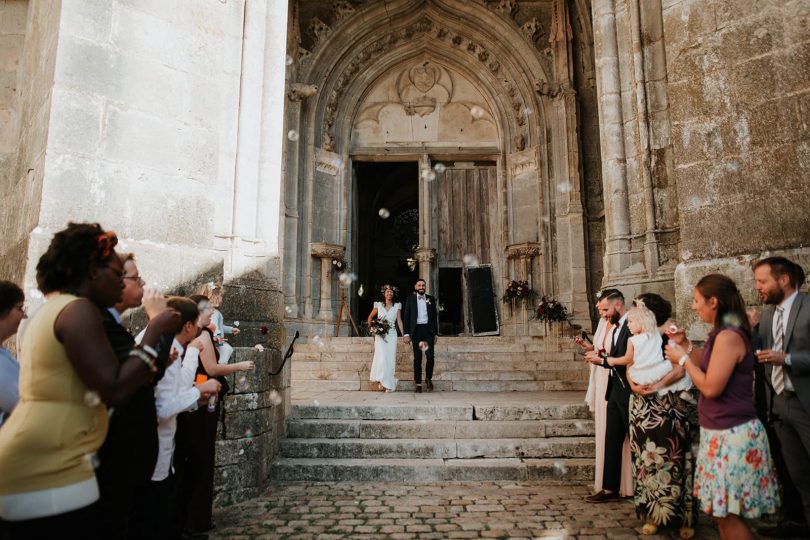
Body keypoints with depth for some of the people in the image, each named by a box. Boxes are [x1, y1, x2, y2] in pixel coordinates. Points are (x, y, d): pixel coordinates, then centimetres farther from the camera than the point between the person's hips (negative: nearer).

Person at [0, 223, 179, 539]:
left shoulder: (52, 309, 17)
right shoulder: (78, 309, -14)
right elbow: (115, 392, -20)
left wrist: (152, 365, 17)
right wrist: (155, 330, -12)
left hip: (33, 468, 10)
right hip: (48, 475, -10)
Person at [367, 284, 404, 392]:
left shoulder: (397, 306, 7)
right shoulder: (378, 305, 6)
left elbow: (399, 321, 5)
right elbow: (370, 317, 17)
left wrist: (404, 335, -3)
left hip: (392, 334, 1)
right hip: (380, 334, -1)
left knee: (391, 358, -2)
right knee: (382, 357, -14)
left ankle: (389, 384, 7)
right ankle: (382, 381, -2)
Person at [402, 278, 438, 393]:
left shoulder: (431, 299, 11)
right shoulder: (410, 299, 7)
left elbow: (434, 317, 11)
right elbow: (406, 317, 4)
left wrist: (436, 333, 6)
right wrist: (406, 333, -4)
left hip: (428, 330, 1)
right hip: (416, 330, -1)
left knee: (430, 356, -9)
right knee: (417, 358, 2)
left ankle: (428, 378, 13)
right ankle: (417, 383, 7)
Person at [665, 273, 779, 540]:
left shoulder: (728, 336, -20)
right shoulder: (724, 333, 10)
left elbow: (711, 387, -22)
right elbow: (711, 370, 18)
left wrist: (683, 359, -12)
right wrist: (686, 346, 11)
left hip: (731, 434, -10)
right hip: (723, 432, 10)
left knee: (728, 514, 2)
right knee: (720, 511, 17)